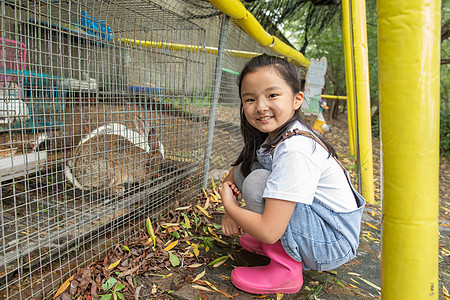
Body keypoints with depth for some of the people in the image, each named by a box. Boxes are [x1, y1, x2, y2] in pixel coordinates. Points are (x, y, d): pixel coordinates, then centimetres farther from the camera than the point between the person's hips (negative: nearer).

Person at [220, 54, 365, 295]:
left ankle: (286, 270, -9)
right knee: (243, 170, -1)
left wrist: (230, 205, -14)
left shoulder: (295, 151, -31)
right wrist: (230, 211, -6)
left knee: (257, 182, -26)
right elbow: (235, 171, 11)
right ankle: (276, 244, 11)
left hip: (335, 243, -8)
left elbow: (269, 231, -32)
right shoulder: (270, 135, -3)